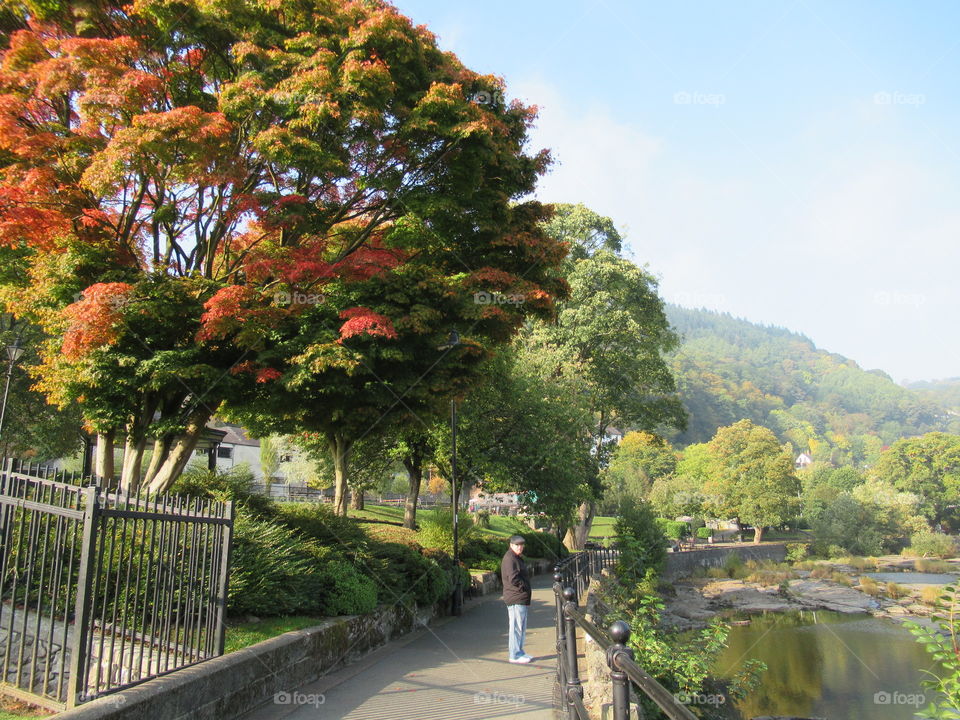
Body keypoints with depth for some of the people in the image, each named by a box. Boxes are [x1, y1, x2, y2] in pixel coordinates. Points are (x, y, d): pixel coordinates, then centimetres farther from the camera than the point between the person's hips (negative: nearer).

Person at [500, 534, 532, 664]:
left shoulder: (518, 558, 18)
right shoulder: (509, 559, -15)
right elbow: (513, 579, -23)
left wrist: (527, 597, 16)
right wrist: (524, 588, -12)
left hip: (522, 599, 10)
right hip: (516, 599, -10)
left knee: (521, 627, 16)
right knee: (516, 627, -5)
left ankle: (519, 652, 25)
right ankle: (515, 655, 1)